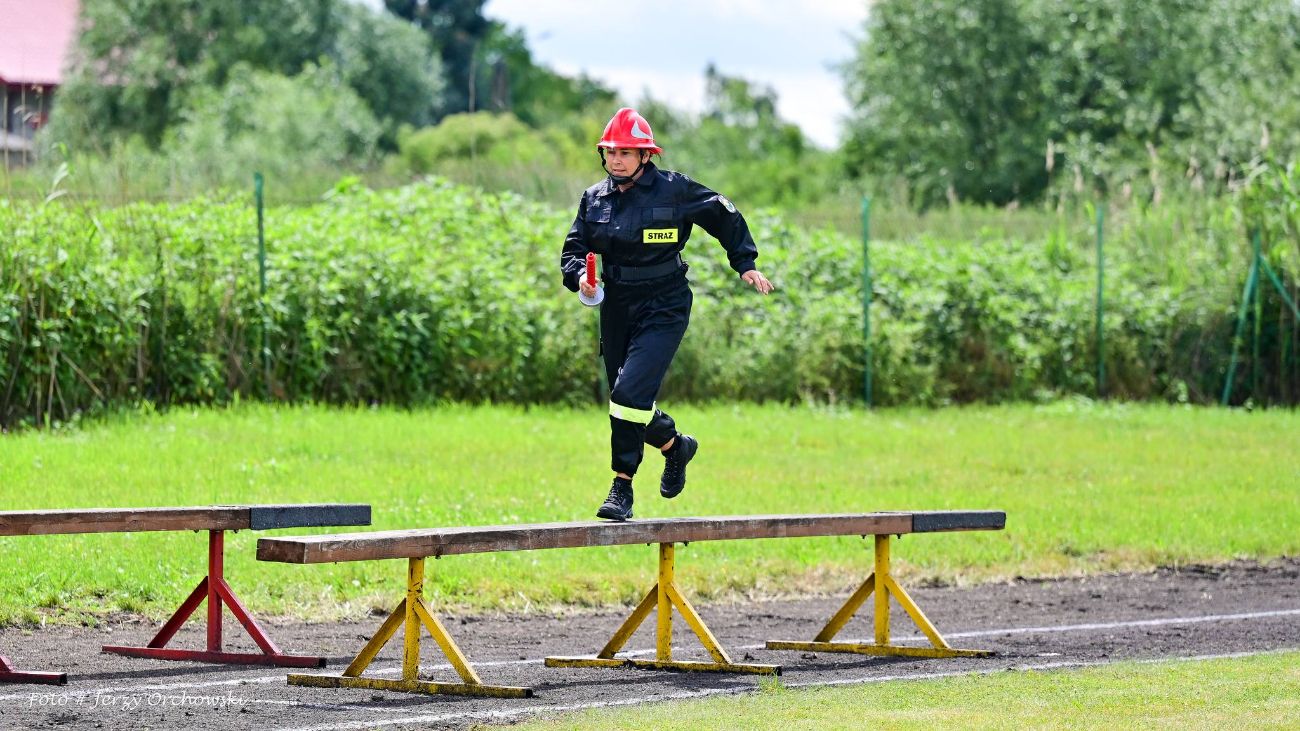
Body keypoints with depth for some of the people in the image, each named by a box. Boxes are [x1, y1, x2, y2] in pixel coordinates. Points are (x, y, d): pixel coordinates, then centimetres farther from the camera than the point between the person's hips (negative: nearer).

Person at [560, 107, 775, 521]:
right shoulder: (594, 199, 4)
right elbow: (574, 249, 8)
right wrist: (579, 276, -14)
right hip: (616, 310, 5)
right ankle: (675, 445, 41)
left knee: (631, 392, -21)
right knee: (629, 403, 11)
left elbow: (723, 216, 6)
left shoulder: (673, 191, -7)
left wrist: (745, 264, 7)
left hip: (664, 310, -5)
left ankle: (622, 487, -12)